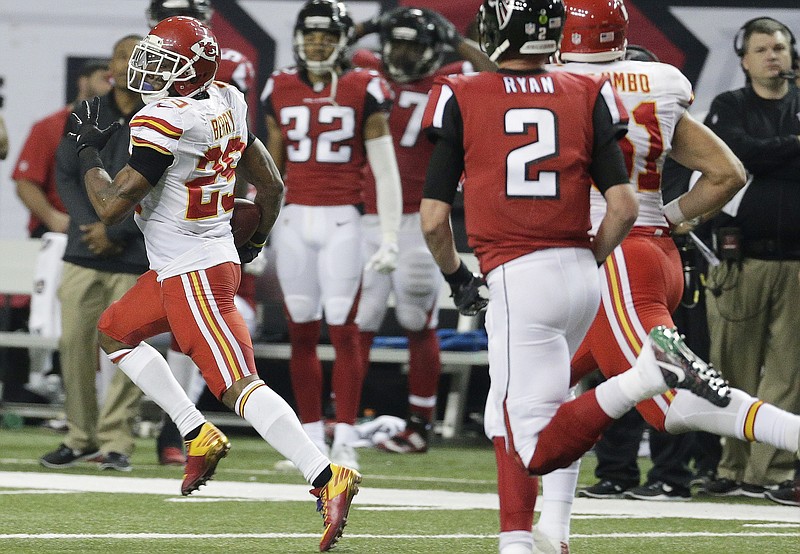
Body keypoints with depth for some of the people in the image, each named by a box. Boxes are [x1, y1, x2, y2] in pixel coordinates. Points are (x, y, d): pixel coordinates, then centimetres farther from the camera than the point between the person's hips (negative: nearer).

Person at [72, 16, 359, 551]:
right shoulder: (226, 104, 5)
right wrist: (253, 244, 28)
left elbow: (111, 206, -20)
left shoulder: (164, 122, -22)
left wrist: (89, 152, -2)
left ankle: (328, 478, -25)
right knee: (114, 331, 25)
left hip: (193, 276, -10)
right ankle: (198, 436, 23)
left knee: (239, 386, -15)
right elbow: (273, 187, 13)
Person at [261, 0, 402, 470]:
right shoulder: (281, 92, 9)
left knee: (344, 329, -4)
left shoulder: (363, 91, -2)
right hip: (295, 219, 4)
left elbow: (385, 170, -2)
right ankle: (311, 438, 12)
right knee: (302, 332, 5)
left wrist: (390, 238, -6)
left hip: (342, 221, -4)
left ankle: (345, 441, 0)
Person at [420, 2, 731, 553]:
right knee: (504, 419, 21)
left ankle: (651, 370, -25)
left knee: (537, 450, -7)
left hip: (517, 278, -5)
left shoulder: (461, 100, -2)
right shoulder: (587, 96, 5)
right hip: (581, 277, 5)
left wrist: (457, 276, 16)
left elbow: (433, 219, -3)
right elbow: (625, 207, -1)